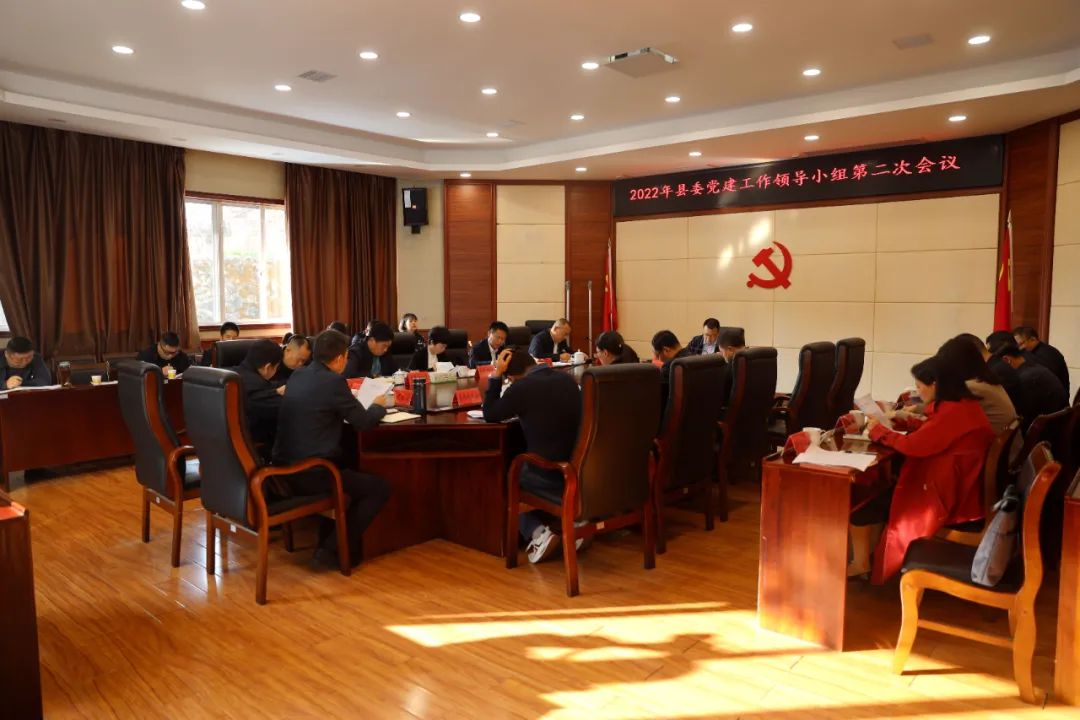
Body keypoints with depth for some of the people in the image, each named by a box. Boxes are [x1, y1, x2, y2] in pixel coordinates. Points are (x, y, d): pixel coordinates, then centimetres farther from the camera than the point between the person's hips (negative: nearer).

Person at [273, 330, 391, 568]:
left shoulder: (297, 375, 8)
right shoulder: (333, 382, -14)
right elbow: (363, 422, -6)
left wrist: (348, 402, 25)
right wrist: (378, 406, 13)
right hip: (310, 473, -9)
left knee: (350, 468, 33)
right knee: (380, 488, 5)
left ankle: (327, 540, 34)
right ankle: (336, 549, 4)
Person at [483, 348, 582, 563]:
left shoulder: (522, 387, -12)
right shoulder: (567, 379, 8)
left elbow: (490, 415, 3)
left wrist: (496, 374, 4)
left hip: (551, 476, -7)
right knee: (520, 467, 32)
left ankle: (538, 533, 4)